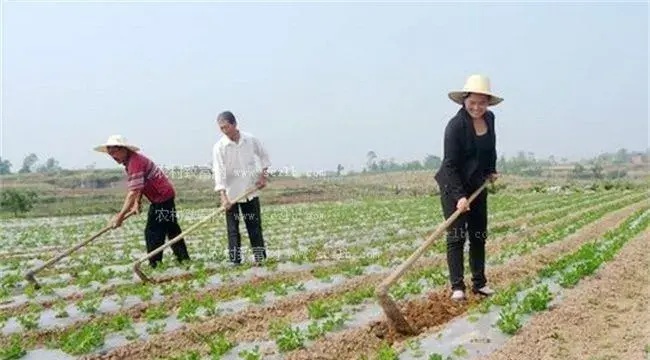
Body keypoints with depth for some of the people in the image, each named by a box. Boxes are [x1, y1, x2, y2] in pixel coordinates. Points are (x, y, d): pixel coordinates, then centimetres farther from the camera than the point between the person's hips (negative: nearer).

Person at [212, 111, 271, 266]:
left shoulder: (251, 140, -4)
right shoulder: (219, 147, -12)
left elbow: (263, 155, 14)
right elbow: (219, 172, -20)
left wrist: (264, 174, 4)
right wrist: (223, 196, -28)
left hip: (251, 191, 2)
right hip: (231, 194, -2)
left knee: (255, 225, 8)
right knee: (233, 229, 2)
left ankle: (260, 257, 18)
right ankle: (235, 261, 9)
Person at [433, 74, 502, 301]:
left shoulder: (489, 119, 1)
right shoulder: (455, 125, -20)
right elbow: (450, 165, -22)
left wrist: (491, 170, 15)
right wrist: (459, 196, -27)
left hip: (478, 186, 7)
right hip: (454, 187, -7)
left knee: (479, 235, 11)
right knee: (456, 236, -7)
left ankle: (479, 283, 22)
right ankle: (457, 287, -1)